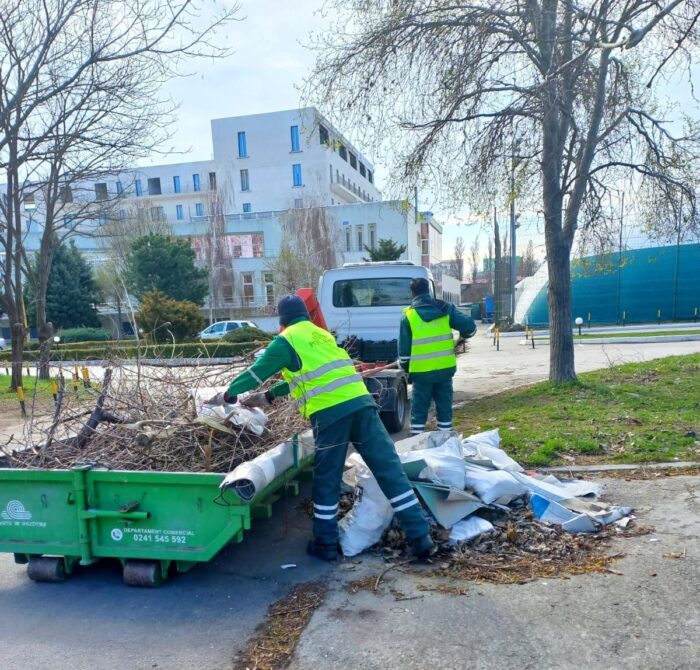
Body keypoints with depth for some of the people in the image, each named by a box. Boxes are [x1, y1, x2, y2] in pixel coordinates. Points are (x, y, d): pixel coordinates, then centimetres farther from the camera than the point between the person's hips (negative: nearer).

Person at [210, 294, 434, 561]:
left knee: (327, 479, 9)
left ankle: (325, 544, 19)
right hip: (360, 402, 6)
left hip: (330, 412, -6)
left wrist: (229, 394, 28)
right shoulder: (322, 334, 27)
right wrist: (269, 396, 41)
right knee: (389, 469, 4)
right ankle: (421, 537, 6)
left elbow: (258, 371, 12)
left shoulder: (287, 340, 6)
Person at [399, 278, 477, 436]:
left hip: (422, 371, -2)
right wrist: (463, 337, 20)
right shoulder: (445, 308, 2)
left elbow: (404, 348, -2)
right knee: (444, 407, 13)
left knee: (419, 410, 7)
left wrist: (405, 367, 11)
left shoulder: (409, 315, -4)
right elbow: (469, 325, -1)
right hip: (445, 368, 3)